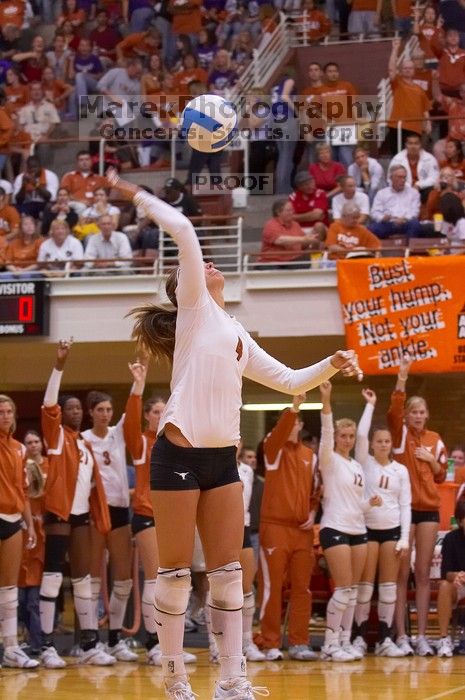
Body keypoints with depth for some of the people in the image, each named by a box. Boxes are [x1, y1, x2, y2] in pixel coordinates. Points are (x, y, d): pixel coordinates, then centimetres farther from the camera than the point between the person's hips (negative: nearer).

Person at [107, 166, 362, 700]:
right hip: (180, 453, -7)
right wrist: (139, 197, -1)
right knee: (176, 575, -2)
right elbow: (183, 232, -7)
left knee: (227, 574, 4)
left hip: (222, 458, 7)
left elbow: (288, 380, 27)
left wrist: (330, 366, 12)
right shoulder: (195, 307, 3)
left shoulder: (237, 335, 23)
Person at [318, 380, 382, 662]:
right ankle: (330, 644, -7)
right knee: (344, 588, -12)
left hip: (358, 530, 7)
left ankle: (345, 641, 9)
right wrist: (326, 401, -32)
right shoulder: (329, 461, -2)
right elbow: (326, 433, -20)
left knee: (353, 589, 5)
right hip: (335, 529, -7)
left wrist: (371, 503, 1)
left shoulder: (358, 467, 17)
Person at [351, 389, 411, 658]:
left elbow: (405, 505, 5)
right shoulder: (365, 463, 3)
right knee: (365, 583, -3)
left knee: (389, 584, 1)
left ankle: (385, 638, 4)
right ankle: (360, 637, 0)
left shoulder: (400, 470, 7)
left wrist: (405, 538, -2)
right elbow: (361, 434, -12)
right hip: (367, 528, -2)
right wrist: (370, 405, -6)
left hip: (393, 529, 2)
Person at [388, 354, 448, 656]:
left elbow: (441, 476, 17)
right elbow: (394, 410, -18)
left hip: (429, 509, 3)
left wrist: (432, 460, -4)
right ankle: (401, 636, -2)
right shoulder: (400, 434, 2)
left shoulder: (435, 440, 12)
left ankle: (422, 636, 6)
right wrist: (402, 377, -29)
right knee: (402, 573, -3)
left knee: (424, 574, 4)